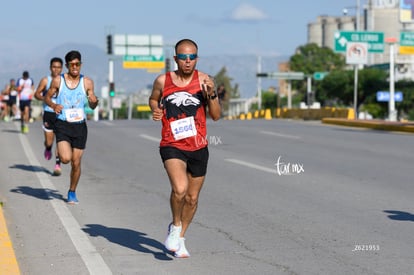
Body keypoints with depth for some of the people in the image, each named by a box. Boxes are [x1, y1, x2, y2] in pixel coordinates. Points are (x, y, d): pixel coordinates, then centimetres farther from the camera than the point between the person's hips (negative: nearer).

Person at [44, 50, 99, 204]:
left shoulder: (87, 82, 2)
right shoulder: (58, 80, -1)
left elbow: (92, 106, 5)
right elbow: (47, 97, 9)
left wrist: (94, 102, -20)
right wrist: (53, 105, -13)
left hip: (80, 125, 1)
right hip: (62, 125, -1)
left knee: (76, 163, 4)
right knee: (66, 159, -20)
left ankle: (72, 192, 25)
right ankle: (61, 152, 19)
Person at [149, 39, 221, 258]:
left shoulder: (204, 81, -2)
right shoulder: (162, 81, -2)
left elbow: (216, 116, -2)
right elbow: (153, 99, 19)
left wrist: (211, 94, -18)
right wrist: (155, 110, -2)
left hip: (198, 148, 2)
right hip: (172, 146, -2)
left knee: (192, 198, 12)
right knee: (179, 189, -26)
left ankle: (179, 238, 35)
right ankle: (175, 226, 4)